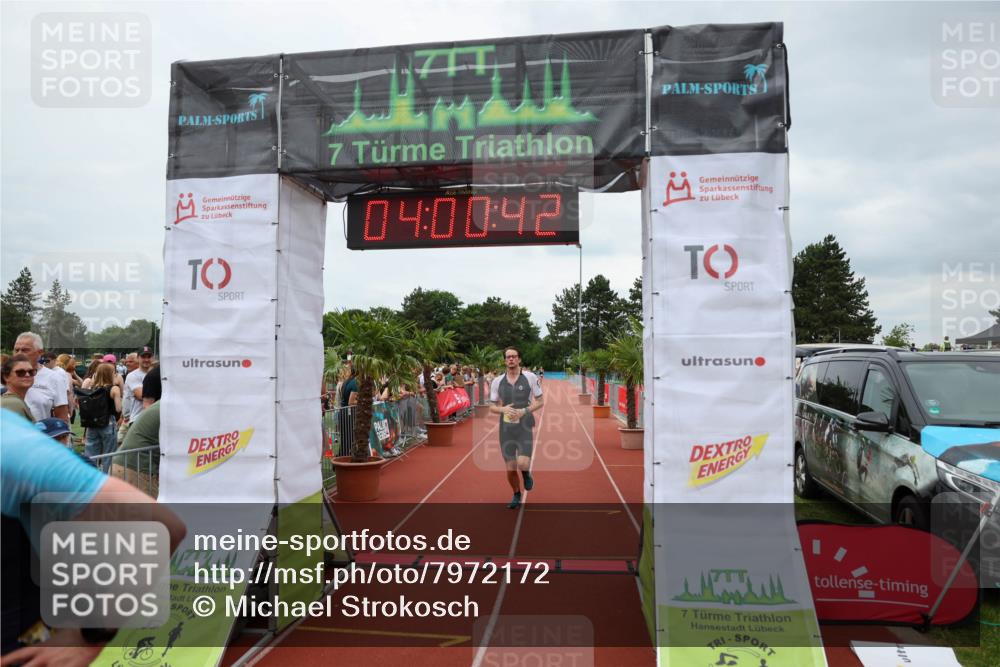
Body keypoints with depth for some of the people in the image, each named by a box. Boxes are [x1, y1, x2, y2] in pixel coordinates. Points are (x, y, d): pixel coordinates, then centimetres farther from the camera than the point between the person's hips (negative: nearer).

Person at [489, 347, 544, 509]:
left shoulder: (530, 377, -5)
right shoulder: (497, 381, 1)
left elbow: (540, 402, 0)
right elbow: (492, 407, 7)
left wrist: (524, 411, -15)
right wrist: (503, 409, -15)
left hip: (524, 428, -2)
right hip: (506, 429, 2)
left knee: (522, 464, -19)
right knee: (510, 469, 6)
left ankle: (526, 473, 19)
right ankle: (516, 496, 34)